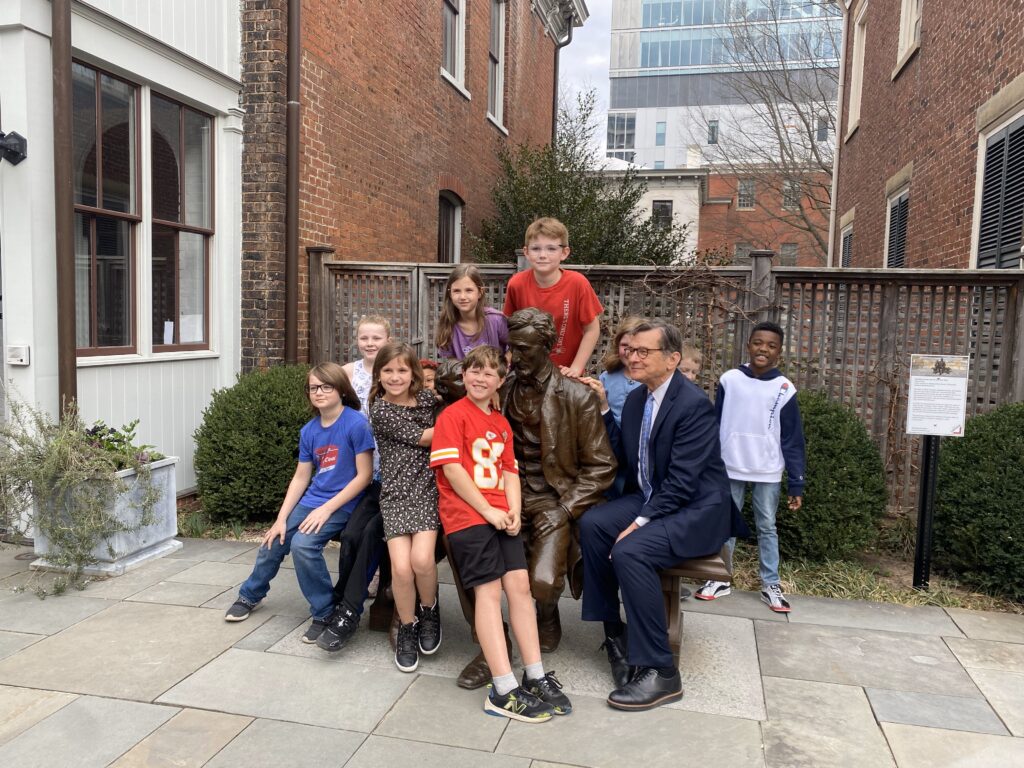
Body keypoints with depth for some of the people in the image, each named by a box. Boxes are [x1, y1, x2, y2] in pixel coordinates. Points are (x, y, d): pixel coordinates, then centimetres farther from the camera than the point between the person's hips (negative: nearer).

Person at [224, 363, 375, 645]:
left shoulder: (356, 424, -16)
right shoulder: (309, 430, 4)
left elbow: (364, 475, -16)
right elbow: (301, 478, 9)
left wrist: (326, 509, -17)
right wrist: (281, 518, 2)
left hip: (341, 505, -6)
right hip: (311, 500, 7)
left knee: (303, 544, -25)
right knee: (273, 541, 4)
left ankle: (325, 613, -5)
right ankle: (250, 596, 36)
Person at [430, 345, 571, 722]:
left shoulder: (501, 423, 20)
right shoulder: (452, 415, -1)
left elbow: (510, 471, 14)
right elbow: (451, 468, -11)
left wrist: (514, 512, -3)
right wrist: (487, 510, -12)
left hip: (500, 517, 6)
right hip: (467, 515, -6)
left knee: (519, 584, -2)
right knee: (489, 590, -10)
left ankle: (535, 677, 7)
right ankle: (503, 691, -8)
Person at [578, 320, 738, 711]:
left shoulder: (693, 404, -19)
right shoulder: (636, 399, 7)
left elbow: (682, 482, -23)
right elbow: (623, 457, 8)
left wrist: (638, 524, -24)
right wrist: (602, 408, 1)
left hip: (696, 510, -8)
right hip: (652, 499, 8)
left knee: (630, 551, -28)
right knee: (591, 524, -12)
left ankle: (658, 671, -16)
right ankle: (613, 628, 4)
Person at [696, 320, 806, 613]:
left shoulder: (785, 389, -3)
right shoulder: (729, 380, -2)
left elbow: (792, 440, -1)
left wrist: (796, 483, -2)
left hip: (767, 473, 0)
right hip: (729, 469, 1)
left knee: (767, 528, 9)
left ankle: (771, 585, 19)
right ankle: (721, 579, 21)